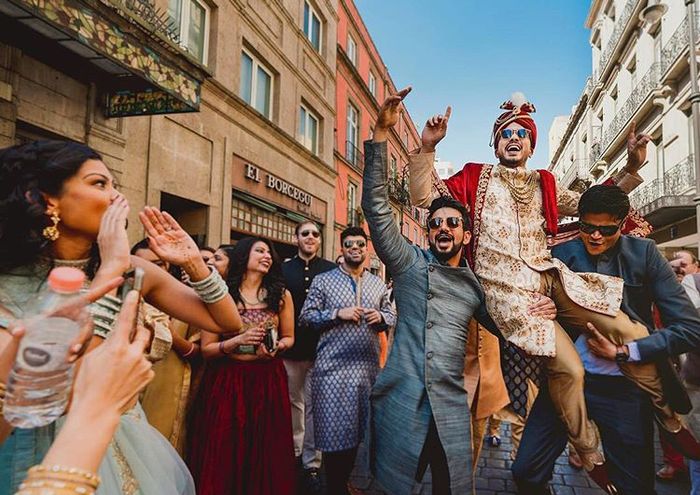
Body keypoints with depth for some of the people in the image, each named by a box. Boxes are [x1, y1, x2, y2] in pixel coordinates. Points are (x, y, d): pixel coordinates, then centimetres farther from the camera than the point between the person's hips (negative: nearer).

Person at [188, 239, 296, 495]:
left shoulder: (281, 294, 4)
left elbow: (289, 338, 13)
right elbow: (206, 348, -2)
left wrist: (276, 347, -8)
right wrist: (238, 341, -18)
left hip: (268, 381, 2)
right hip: (226, 381, -1)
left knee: (265, 455, 10)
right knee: (224, 457, 6)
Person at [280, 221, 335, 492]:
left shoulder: (332, 270, 0)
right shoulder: (283, 269, 3)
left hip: (321, 349, -1)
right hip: (291, 348, 2)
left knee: (314, 406, 5)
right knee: (293, 402, 16)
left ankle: (312, 464, 16)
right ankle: (295, 451, 34)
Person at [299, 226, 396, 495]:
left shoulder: (378, 284, 12)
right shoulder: (323, 281, 0)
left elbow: (391, 314, 16)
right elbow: (306, 316, -4)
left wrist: (380, 317, -6)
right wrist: (338, 314, -16)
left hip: (368, 365, 4)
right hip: (334, 365, -4)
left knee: (359, 428, 14)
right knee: (335, 430, 1)